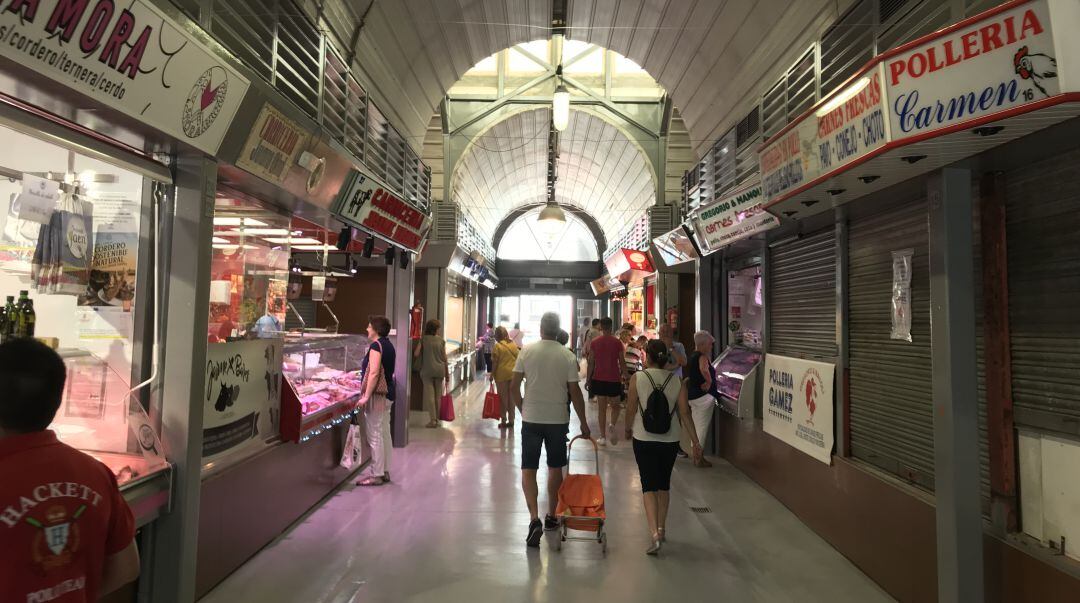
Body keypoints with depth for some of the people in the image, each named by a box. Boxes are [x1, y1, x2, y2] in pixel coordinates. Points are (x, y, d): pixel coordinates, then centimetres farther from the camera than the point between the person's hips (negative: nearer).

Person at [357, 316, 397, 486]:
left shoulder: (376, 345, -15)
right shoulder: (388, 345, 13)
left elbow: (374, 373, -22)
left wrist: (366, 396, -22)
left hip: (377, 395, -9)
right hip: (388, 393, 9)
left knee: (375, 435, -2)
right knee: (384, 433, 14)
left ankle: (376, 475, 4)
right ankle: (385, 471, 22)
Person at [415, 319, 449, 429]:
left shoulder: (423, 339, 0)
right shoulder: (441, 340, 4)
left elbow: (416, 354, -5)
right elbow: (444, 358, 4)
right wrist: (447, 373, 11)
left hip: (427, 370, -2)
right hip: (439, 369, 2)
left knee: (430, 395, -1)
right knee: (437, 395, 11)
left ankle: (433, 420, -6)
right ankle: (436, 419, 19)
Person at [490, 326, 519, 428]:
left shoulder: (498, 346, -9)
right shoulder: (513, 345, 4)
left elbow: (495, 363, -10)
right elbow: (517, 359, 5)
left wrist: (492, 375, -2)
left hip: (502, 374, -4)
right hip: (513, 374, 4)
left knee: (503, 398, 5)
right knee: (511, 398, 11)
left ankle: (503, 421, 10)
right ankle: (511, 421, 16)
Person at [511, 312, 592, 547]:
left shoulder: (527, 352, -5)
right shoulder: (567, 356, -6)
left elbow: (514, 387, -3)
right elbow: (575, 392, -5)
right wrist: (583, 422, 5)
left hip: (531, 419, -1)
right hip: (558, 420, 1)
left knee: (528, 469, 4)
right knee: (555, 468, 17)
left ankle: (534, 519, -12)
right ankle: (551, 516, 29)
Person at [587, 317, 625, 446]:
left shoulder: (594, 342, 0)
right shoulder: (617, 342, -4)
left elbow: (591, 362, 1)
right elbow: (622, 362, -3)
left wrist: (588, 379, 8)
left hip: (599, 379, 1)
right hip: (614, 379, -1)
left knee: (602, 409, 8)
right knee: (615, 406, 16)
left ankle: (603, 437, 7)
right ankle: (612, 425, -11)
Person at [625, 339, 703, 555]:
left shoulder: (637, 378, -9)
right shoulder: (677, 381, -2)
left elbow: (632, 409, -5)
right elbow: (685, 413, -5)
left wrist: (628, 429, 13)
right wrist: (695, 441, 0)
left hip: (644, 438, -3)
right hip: (670, 440, 3)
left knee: (649, 486, 1)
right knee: (664, 484, 19)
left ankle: (654, 533, -12)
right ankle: (661, 529, 30)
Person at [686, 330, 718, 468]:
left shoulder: (692, 357, 13)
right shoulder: (703, 356, -16)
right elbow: (704, 370, -37)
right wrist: (709, 382, -23)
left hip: (692, 395, 9)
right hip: (704, 395, -9)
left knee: (696, 426, 17)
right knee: (703, 427, 0)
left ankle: (696, 455, 25)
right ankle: (699, 458, 5)